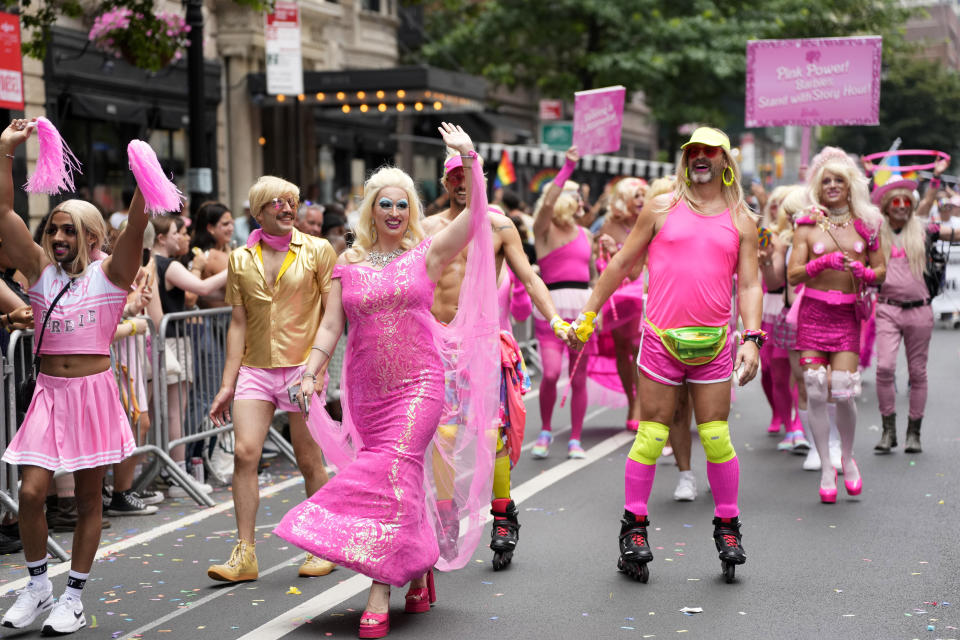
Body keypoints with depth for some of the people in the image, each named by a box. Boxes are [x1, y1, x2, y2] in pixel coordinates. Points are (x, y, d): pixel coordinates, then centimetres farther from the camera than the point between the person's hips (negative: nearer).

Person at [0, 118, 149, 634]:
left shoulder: (110, 273, -2)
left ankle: (74, 597, 18)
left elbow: (136, 225, -17)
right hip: (49, 392, 3)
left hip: (94, 392, -2)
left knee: (88, 497, 6)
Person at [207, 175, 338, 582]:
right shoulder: (240, 259, 9)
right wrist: (227, 385, 5)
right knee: (244, 452, -9)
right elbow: (238, 324, 10)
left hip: (302, 366, -2)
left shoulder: (317, 251, 1)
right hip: (255, 369, 2)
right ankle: (245, 554, -2)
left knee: (309, 461, 2)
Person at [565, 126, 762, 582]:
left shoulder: (741, 221, 10)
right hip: (661, 340, -1)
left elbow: (750, 285, 7)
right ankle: (634, 527, 13)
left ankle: (727, 528, 17)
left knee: (717, 439, 2)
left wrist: (751, 337, -7)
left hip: (713, 343, 1)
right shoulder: (661, 208, 7)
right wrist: (587, 315, 10)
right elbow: (622, 263, 11)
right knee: (651, 436, 0)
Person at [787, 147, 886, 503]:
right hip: (813, 312, 0)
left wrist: (862, 271, -10)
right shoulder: (808, 226, 5)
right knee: (815, 392, -4)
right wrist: (822, 262, -19)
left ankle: (847, 457, 16)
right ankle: (826, 468, 8)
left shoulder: (865, 224, 8)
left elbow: (881, 272, 11)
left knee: (843, 391, -10)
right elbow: (793, 274, -3)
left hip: (848, 314, 0)